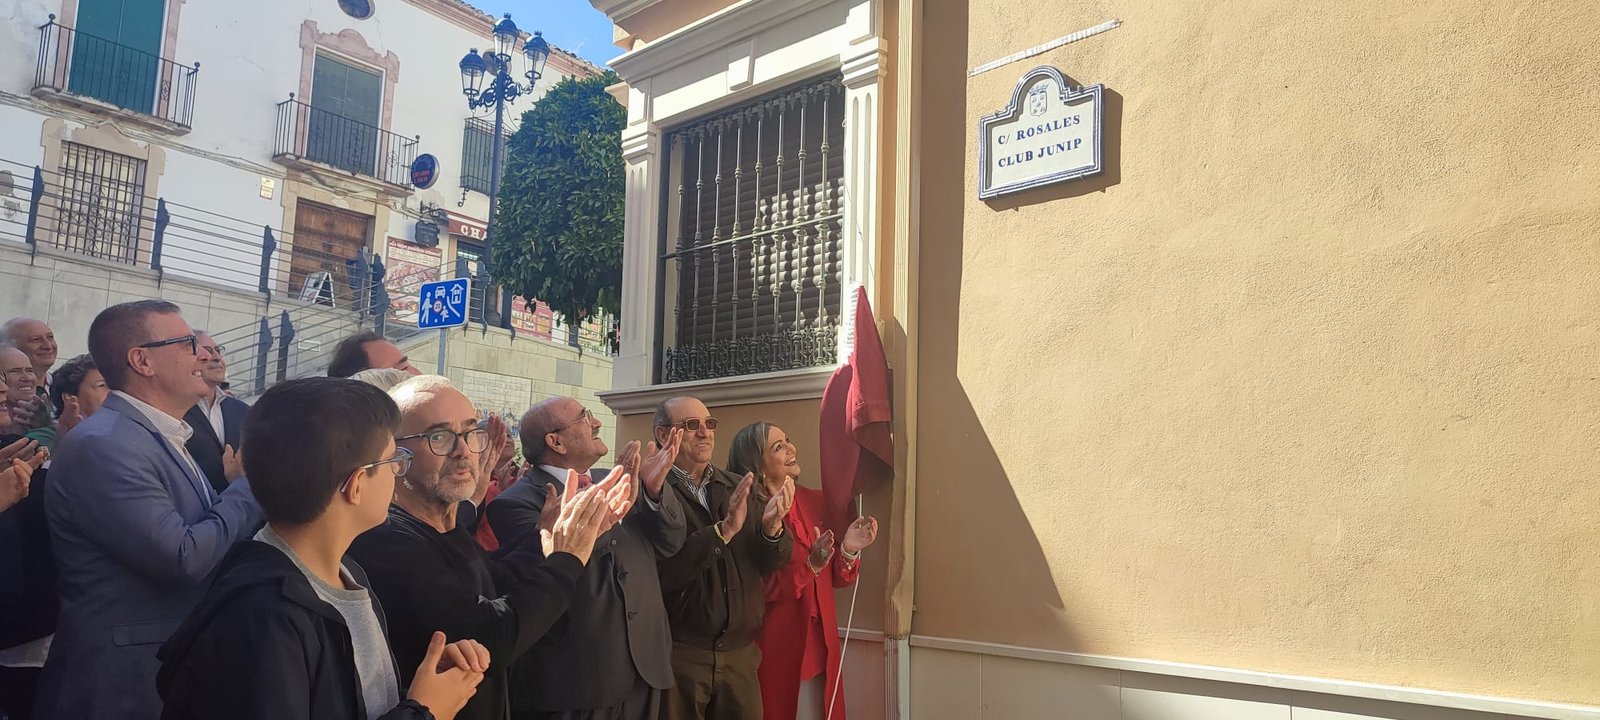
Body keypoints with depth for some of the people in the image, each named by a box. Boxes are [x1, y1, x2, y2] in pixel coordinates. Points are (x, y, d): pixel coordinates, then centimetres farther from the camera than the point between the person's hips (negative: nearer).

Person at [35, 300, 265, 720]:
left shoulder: (159, 436, 11)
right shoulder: (103, 445, -20)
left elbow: (210, 526, 9)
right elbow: (185, 559, -26)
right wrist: (257, 484, -15)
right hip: (125, 682, -9)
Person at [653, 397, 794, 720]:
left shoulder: (738, 488, 8)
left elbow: (771, 564, 5)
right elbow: (663, 571, -21)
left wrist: (772, 528, -15)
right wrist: (724, 529, -25)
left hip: (740, 653, 5)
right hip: (678, 654, -5)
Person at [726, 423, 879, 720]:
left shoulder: (815, 502, 5)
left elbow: (834, 579, 9)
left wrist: (849, 549, -9)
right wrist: (809, 565, -24)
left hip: (818, 644, 5)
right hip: (772, 649, -5)